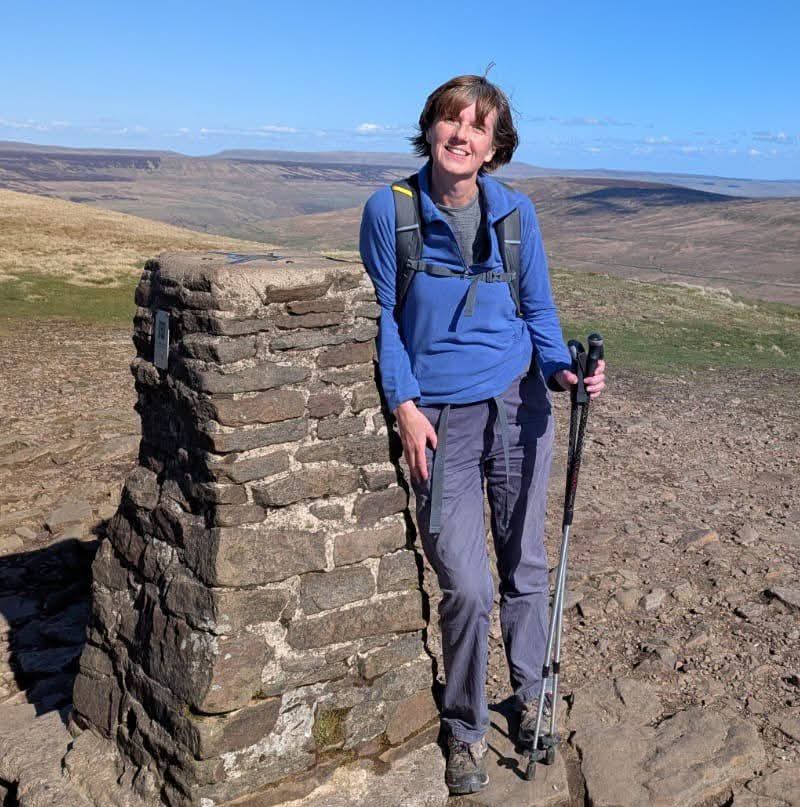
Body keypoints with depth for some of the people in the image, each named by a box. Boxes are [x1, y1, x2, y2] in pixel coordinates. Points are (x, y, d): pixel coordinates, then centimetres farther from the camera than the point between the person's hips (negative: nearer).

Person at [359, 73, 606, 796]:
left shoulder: (515, 211, 1)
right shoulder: (389, 209, -5)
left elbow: (538, 309, 8)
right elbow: (382, 317, -1)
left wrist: (561, 370, -10)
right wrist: (404, 406, -9)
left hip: (518, 403, 3)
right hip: (438, 417, -2)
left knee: (525, 563, 14)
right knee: (467, 586, -7)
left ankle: (530, 692, 39)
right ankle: (466, 731, 18)